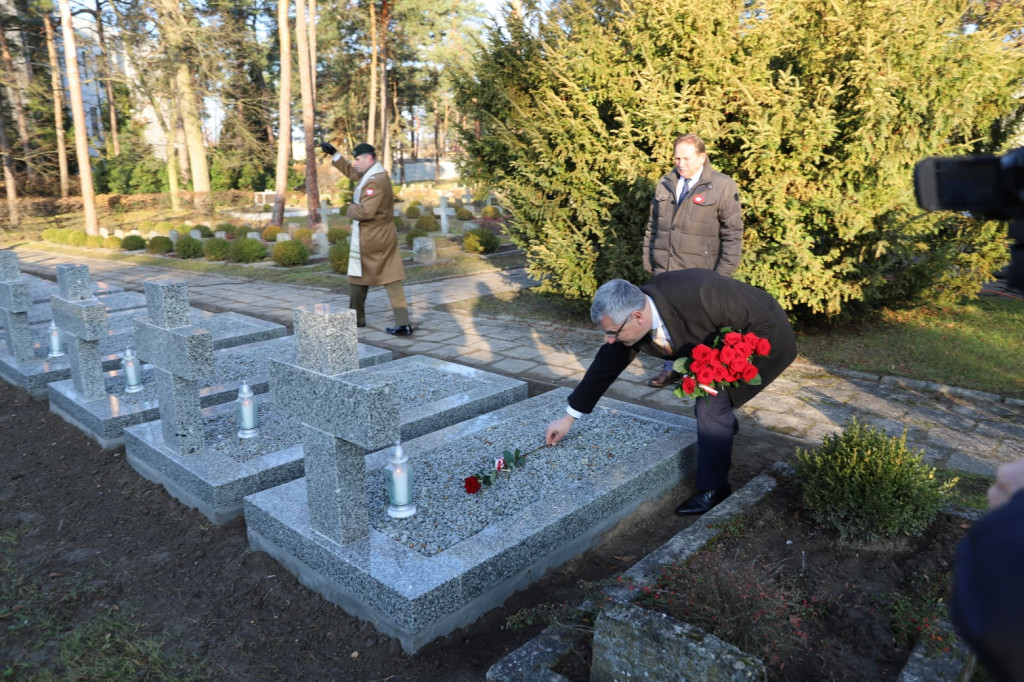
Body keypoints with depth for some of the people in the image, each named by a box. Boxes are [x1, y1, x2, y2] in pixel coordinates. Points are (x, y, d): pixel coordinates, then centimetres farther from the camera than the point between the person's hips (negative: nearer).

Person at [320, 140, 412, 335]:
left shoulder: (374, 182, -21)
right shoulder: (375, 174, 10)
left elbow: (365, 212, -30)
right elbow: (350, 171, 27)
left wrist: (351, 208, -10)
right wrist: (334, 153, 24)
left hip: (369, 239, -9)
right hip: (385, 237, 9)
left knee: (358, 278, 11)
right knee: (392, 280, 2)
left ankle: (357, 318, 26)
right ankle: (403, 324, -2)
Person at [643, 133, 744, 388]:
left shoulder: (723, 187, -4)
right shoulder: (665, 184, 11)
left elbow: (733, 233, -5)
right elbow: (652, 226, 17)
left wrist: (724, 272, -10)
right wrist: (648, 260, 12)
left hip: (699, 272, -5)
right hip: (665, 270, 5)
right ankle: (671, 369, 24)